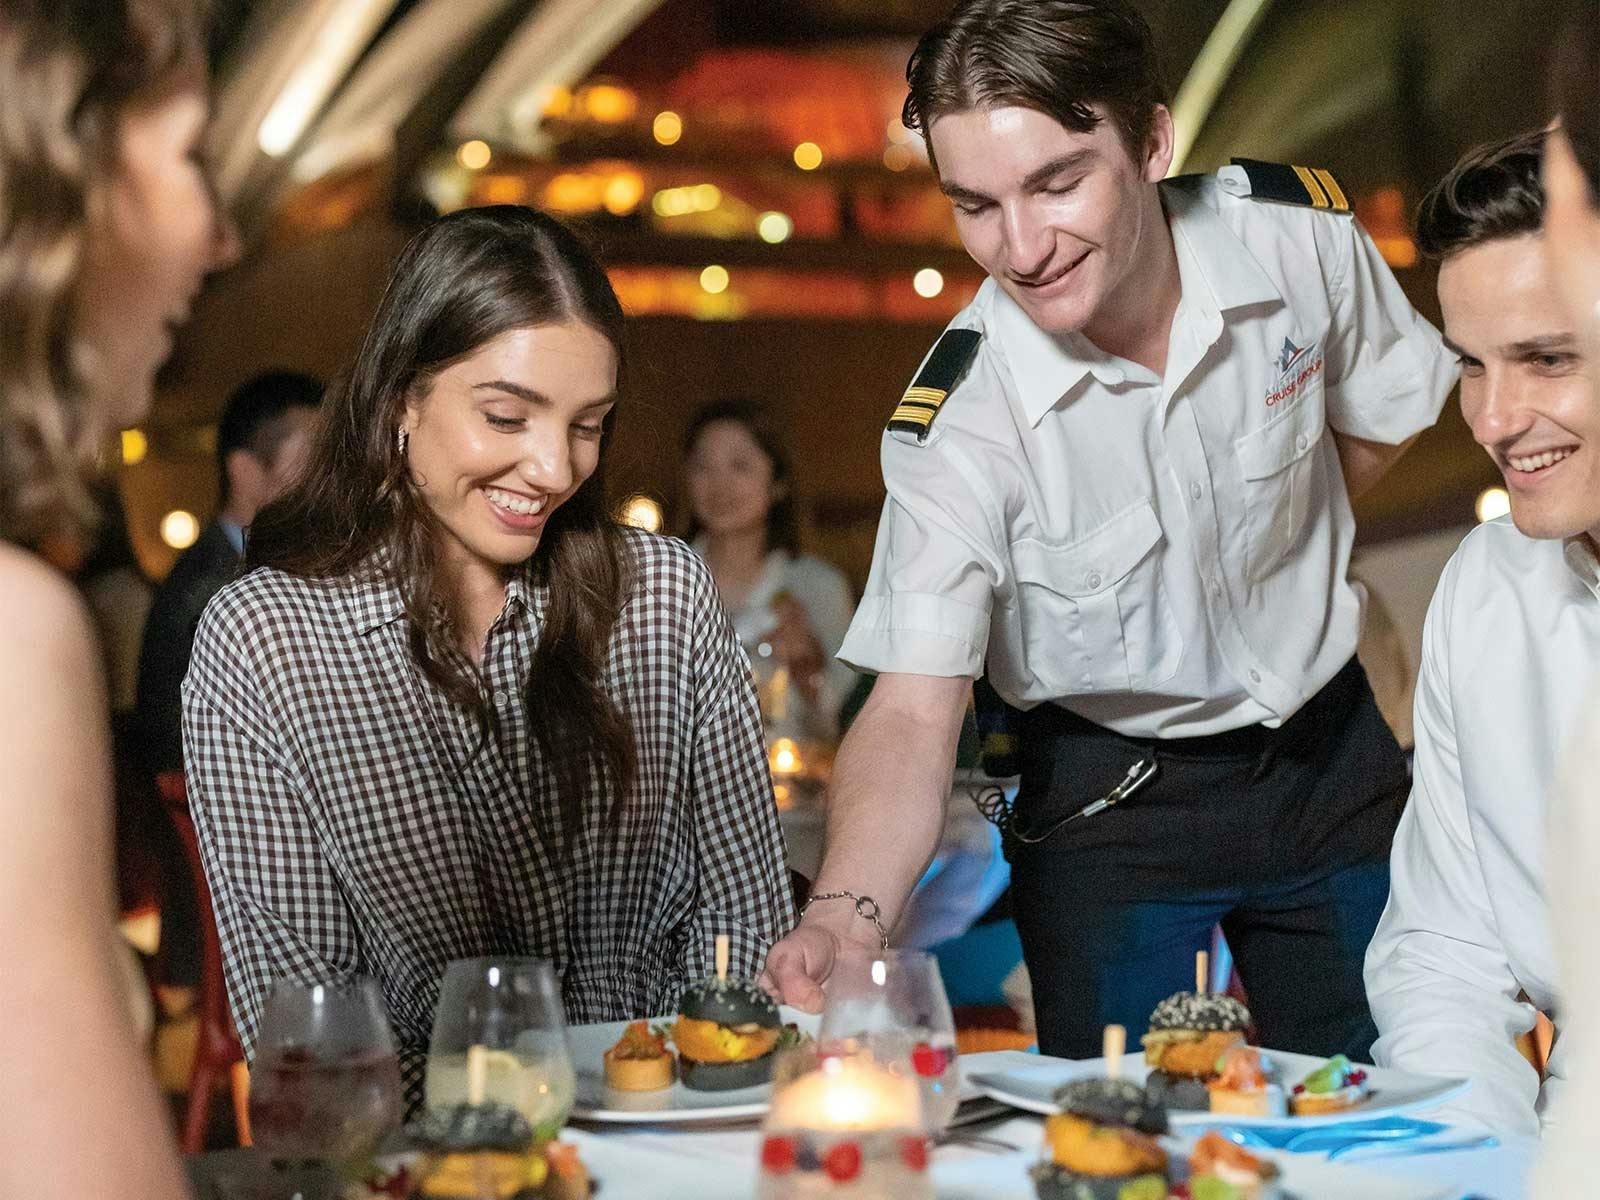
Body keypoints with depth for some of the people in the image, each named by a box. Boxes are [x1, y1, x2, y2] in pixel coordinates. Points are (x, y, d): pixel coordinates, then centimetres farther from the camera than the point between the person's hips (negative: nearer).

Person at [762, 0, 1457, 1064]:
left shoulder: (1301, 233, -17)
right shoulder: (959, 418, -26)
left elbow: (1382, 423, 6)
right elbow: (913, 712, -33)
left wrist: (1259, 554, 0)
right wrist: (846, 913, -50)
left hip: (1330, 757, 3)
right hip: (1111, 803, -3)